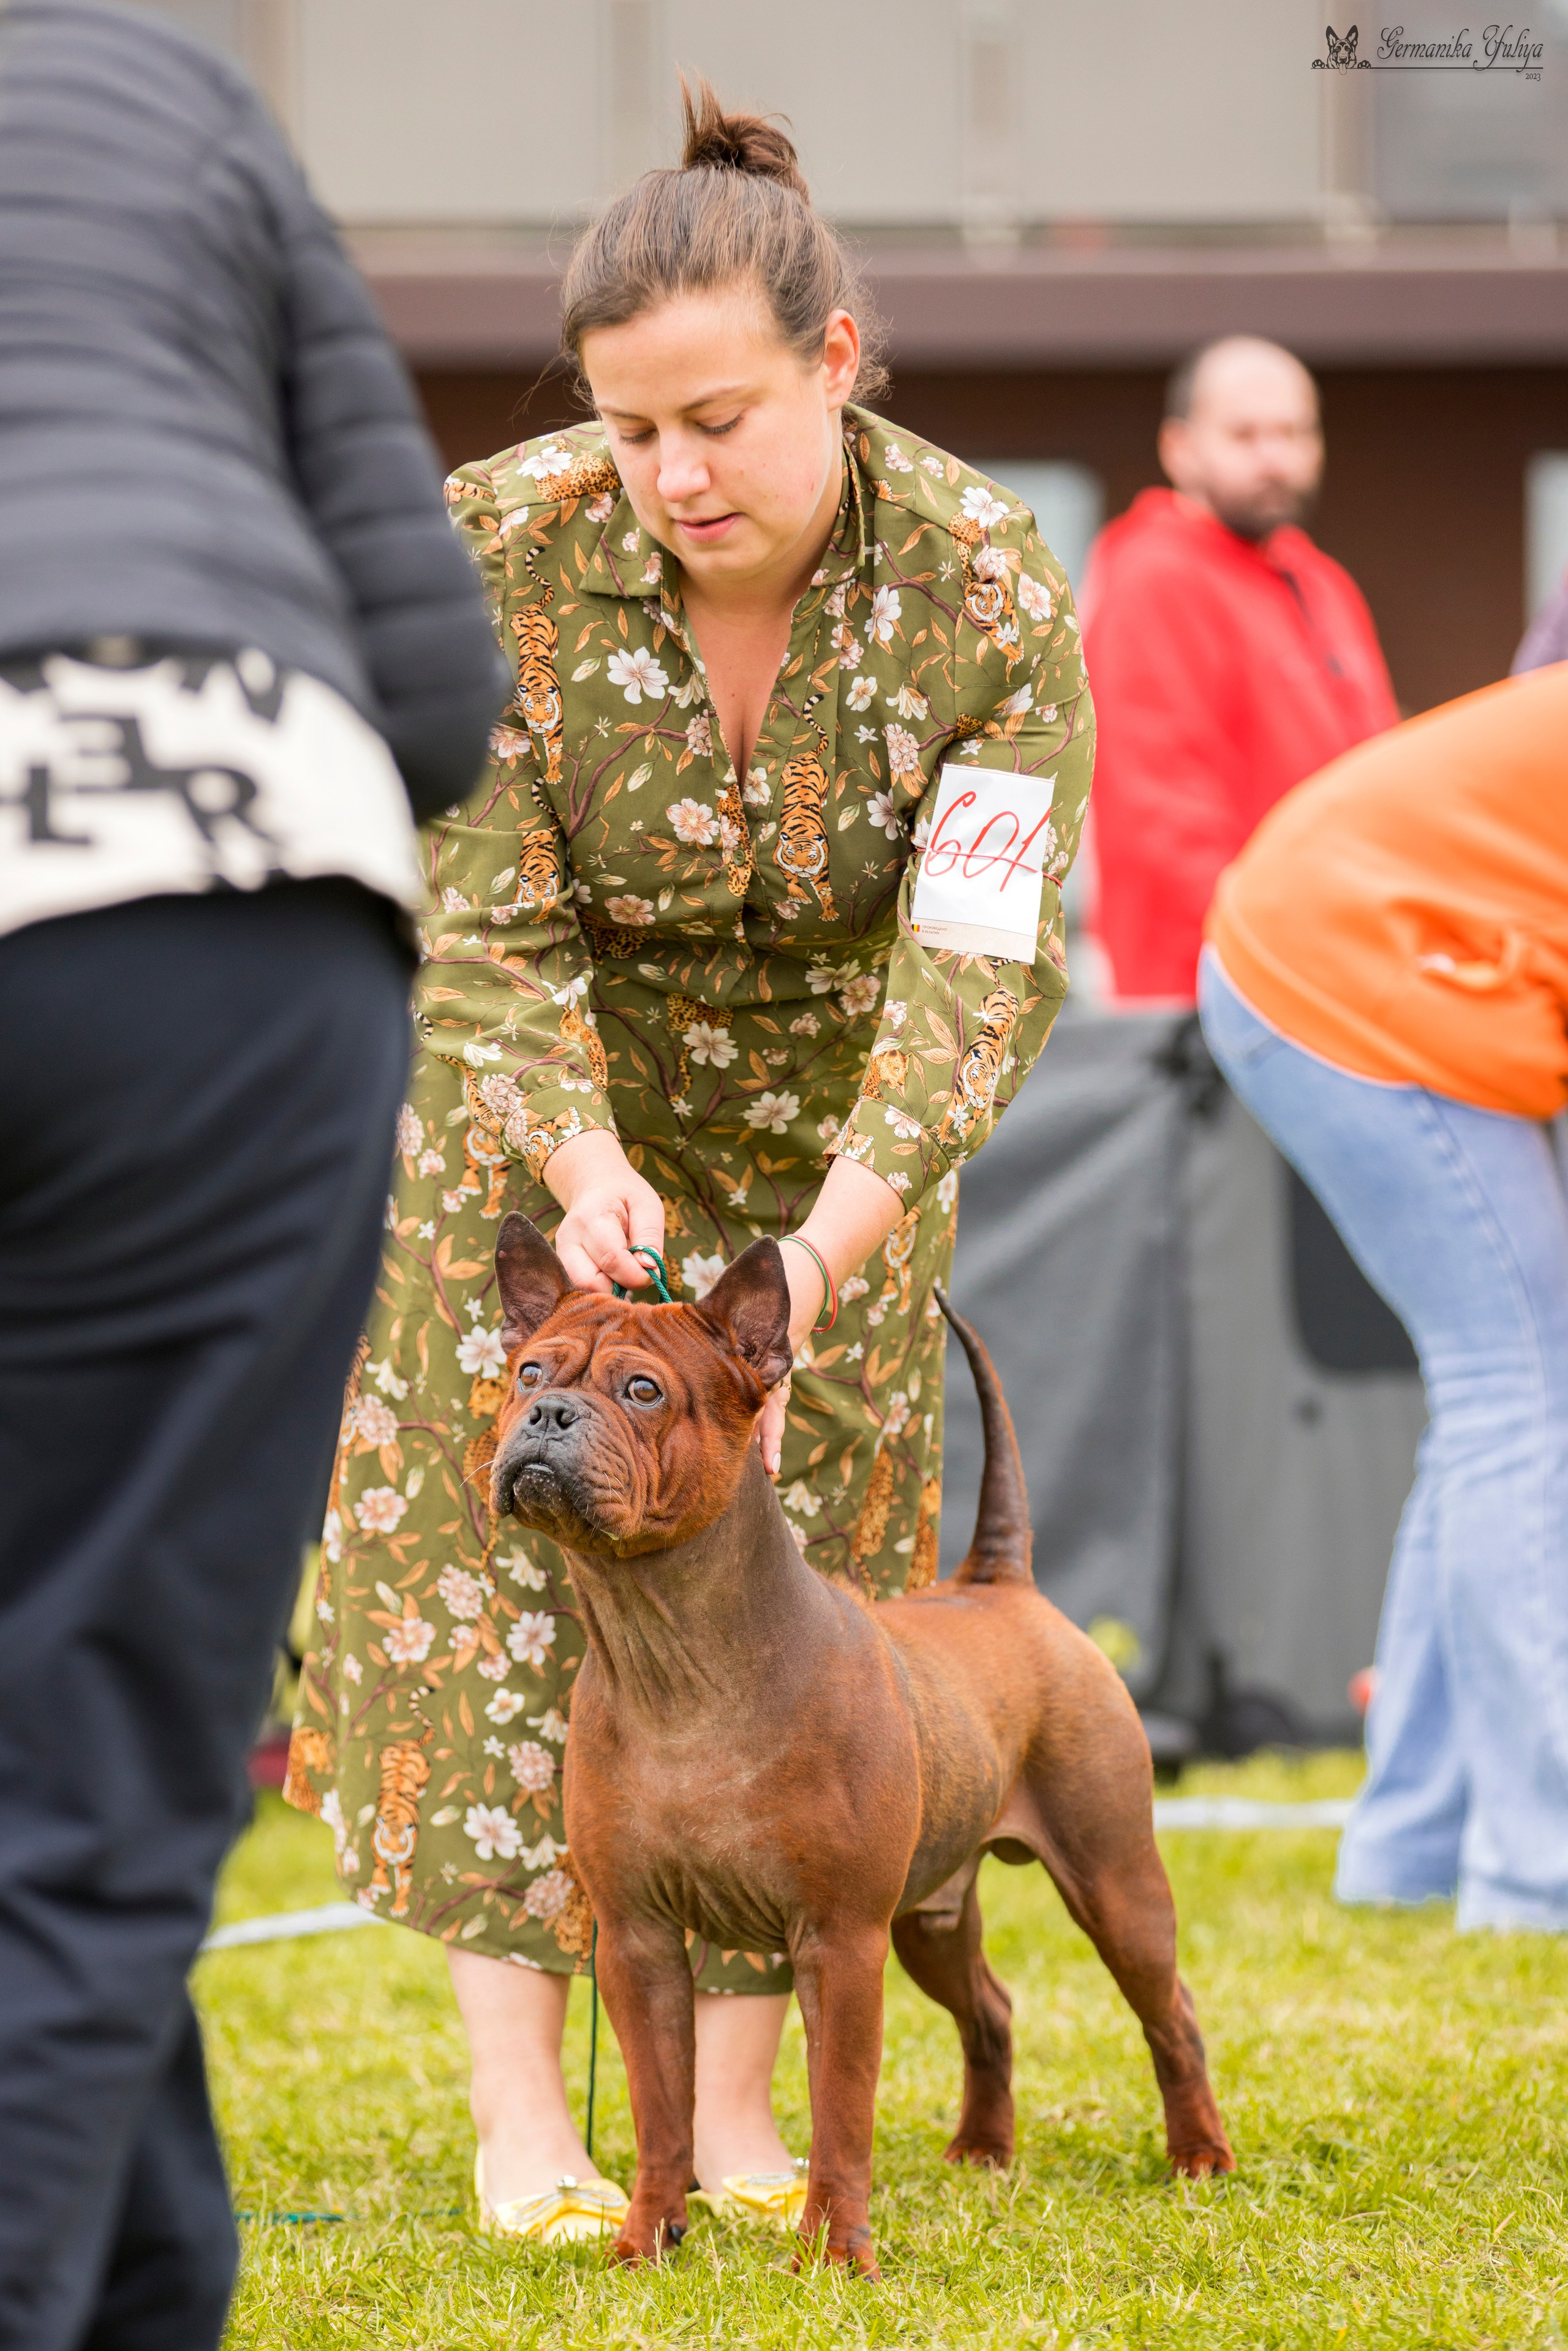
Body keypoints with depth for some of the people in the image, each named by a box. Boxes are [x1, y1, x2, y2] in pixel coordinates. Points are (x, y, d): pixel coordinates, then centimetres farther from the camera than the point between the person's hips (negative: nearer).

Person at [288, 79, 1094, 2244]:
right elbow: (484, 928, -23)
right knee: (508, 1535, -7)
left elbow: (985, 968, -32)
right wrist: (587, 1167, -40)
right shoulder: (507, 549, -27)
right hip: (540, 1095, -1)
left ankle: (737, 2110, 9)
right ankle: (522, 2117, -3)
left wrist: (822, 1254, -45)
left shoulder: (988, 588, -27)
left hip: (829, 1115, 1)